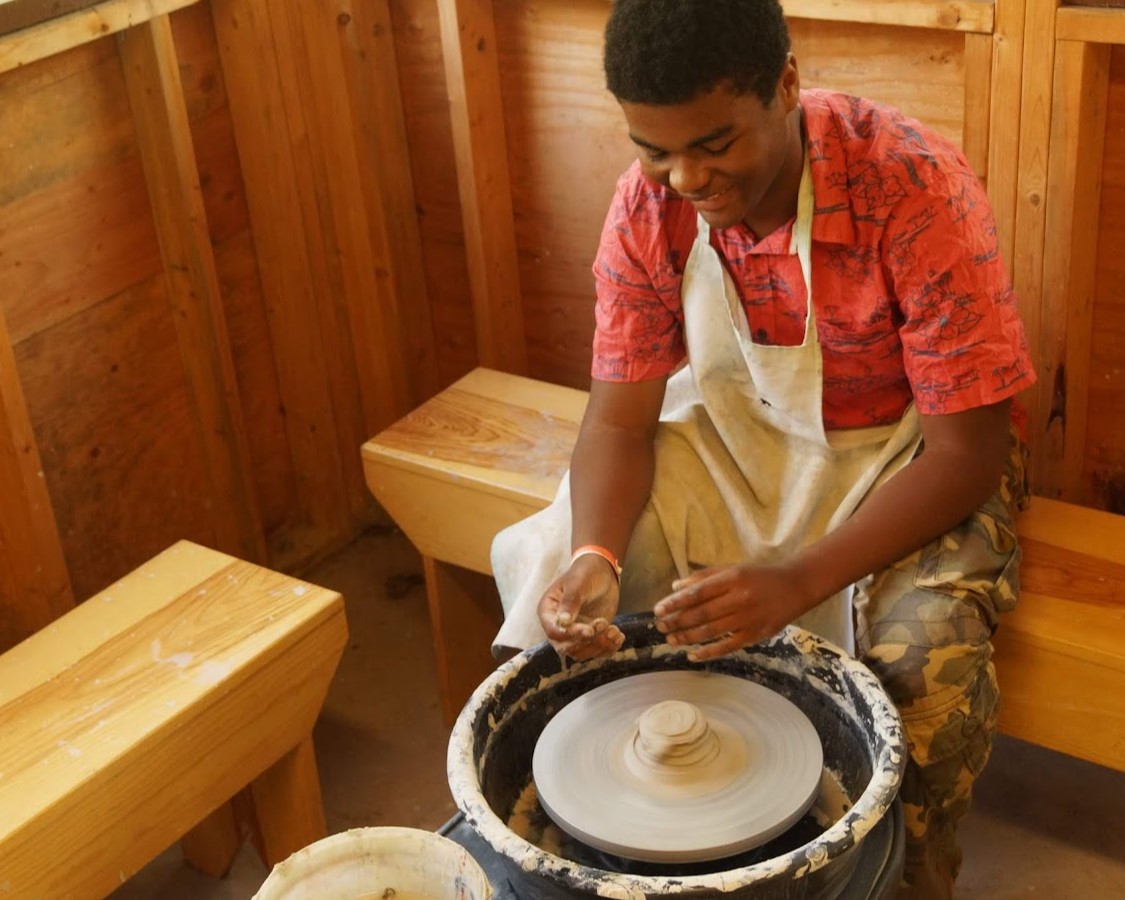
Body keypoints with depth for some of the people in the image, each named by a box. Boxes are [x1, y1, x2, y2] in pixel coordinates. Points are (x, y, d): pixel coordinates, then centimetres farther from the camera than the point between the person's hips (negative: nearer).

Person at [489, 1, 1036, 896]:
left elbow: (968, 454, -25)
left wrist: (798, 580, -37)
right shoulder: (648, 205, -16)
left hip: (904, 451, -3)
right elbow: (620, 418, -9)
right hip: (734, 435, 4)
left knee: (928, 662, -30)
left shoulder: (918, 191, -29)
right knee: (544, 569, -14)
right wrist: (594, 555, -30)